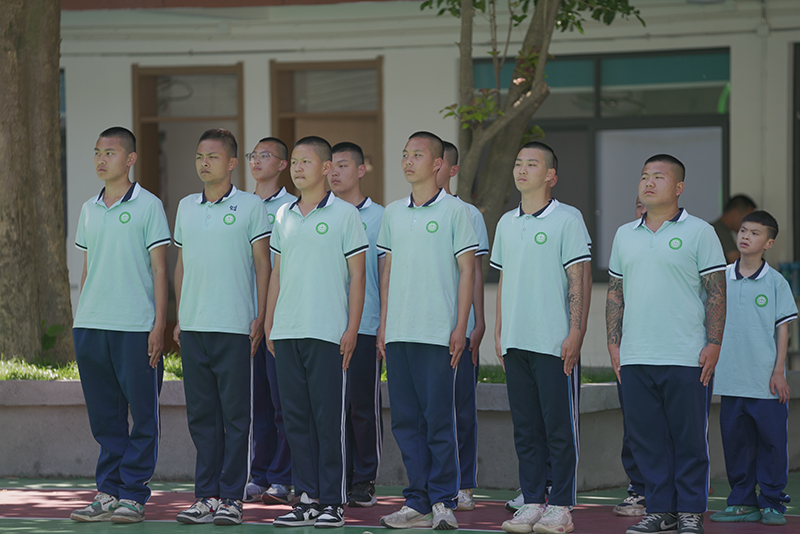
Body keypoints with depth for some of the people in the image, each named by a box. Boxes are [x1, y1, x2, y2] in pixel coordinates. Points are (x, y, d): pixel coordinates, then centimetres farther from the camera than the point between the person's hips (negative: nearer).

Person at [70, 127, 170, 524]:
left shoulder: (148, 206, -1)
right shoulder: (89, 209, 14)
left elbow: (159, 268, -3)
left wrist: (160, 323, -10)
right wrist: (80, 321, 15)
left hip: (136, 327, -5)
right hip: (90, 327, 5)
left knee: (142, 416, -1)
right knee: (104, 417, 8)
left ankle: (133, 495, 3)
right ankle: (108, 492, 14)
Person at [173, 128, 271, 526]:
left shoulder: (250, 206, -1)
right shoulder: (186, 207, 13)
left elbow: (262, 264, -1)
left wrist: (260, 318, -8)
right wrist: (179, 318, 14)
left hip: (234, 327, -5)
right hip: (193, 326, 5)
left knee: (234, 414, -2)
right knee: (201, 414, 7)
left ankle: (231, 497, 2)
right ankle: (206, 495, 12)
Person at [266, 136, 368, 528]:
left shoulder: (344, 214, -2)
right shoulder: (284, 216, 13)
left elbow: (357, 275, -3)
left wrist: (352, 329, -9)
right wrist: (269, 323, 13)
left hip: (326, 333, -5)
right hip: (286, 332, 5)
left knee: (328, 417, -3)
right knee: (296, 416, 6)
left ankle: (333, 502, 1)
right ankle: (307, 498, 12)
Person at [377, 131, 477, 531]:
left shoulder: (454, 211, -1)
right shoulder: (393, 213, 14)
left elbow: (467, 270, -3)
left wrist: (460, 327, -9)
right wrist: (383, 324, 13)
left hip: (437, 333, -5)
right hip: (399, 333, 5)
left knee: (438, 419, -4)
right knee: (405, 419, 6)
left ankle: (443, 501, 3)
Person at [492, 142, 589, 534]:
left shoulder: (566, 221, -3)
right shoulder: (506, 223, 14)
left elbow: (577, 282, -6)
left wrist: (575, 333, -12)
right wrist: (498, 332, 14)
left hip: (553, 341, -6)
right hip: (516, 341, 6)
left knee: (559, 426, -3)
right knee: (525, 428, 8)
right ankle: (532, 501, 13)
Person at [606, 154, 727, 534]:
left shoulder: (699, 232, 1)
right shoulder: (625, 235, 14)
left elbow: (716, 292, -1)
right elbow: (615, 292, 18)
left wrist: (713, 344, -8)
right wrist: (613, 342, 10)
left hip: (685, 359, -4)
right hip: (635, 358, 4)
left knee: (689, 438, 0)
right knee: (646, 438, 5)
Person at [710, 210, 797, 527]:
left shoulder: (775, 282, -1)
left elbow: (783, 328, 0)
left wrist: (779, 372, -5)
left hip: (766, 382, -3)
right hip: (731, 379, 3)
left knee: (771, 441, 0)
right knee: (735, 441, 7)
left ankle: (773, 503, 8)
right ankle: (743, 503, 16)